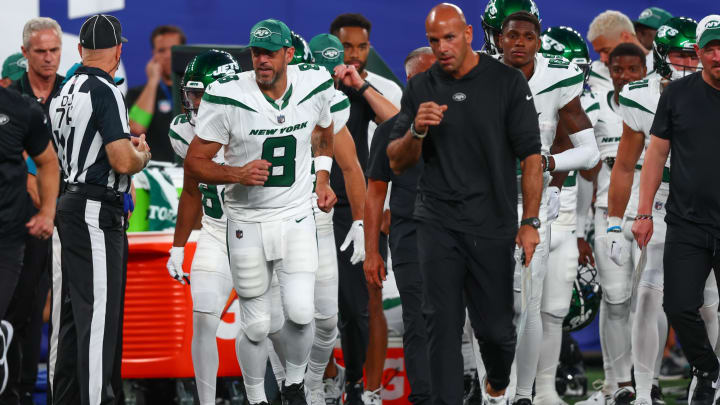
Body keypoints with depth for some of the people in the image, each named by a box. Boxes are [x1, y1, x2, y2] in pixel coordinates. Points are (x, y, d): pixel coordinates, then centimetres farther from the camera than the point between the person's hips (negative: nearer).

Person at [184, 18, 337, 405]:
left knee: (300, 313, -13)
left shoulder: (314, 86, -6)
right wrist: (238, 174, -27)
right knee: (256, 327, 1)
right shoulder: (227, 98, -17)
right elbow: (194, 163, -11)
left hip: (297, 217, 2)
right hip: (248, 223, -2)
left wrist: (323, 177, 10)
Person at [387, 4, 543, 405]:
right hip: (438, 224, 2)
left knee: (495, 327, 5)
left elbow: (531, 155, -4)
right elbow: (397, 161, 7)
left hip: (493, 225, -2)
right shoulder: (420, 88, 5)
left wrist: (531, 222, -10)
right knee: (443, 324, -5)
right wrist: (417, 131, -15)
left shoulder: (508, 82, -3)